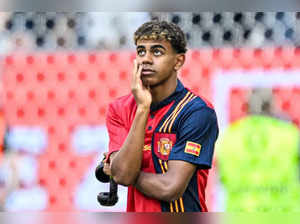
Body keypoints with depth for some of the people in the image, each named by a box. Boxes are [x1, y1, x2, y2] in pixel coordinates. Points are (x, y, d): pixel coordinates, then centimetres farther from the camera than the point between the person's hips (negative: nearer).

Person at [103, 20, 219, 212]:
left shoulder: (198, 111, -10)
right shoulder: (119, 109, 4)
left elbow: (170, 188, -15)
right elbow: (123, 174, -10)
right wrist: (142, 108, -13)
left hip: (181, 216, -3)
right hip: (136, 214, 3)